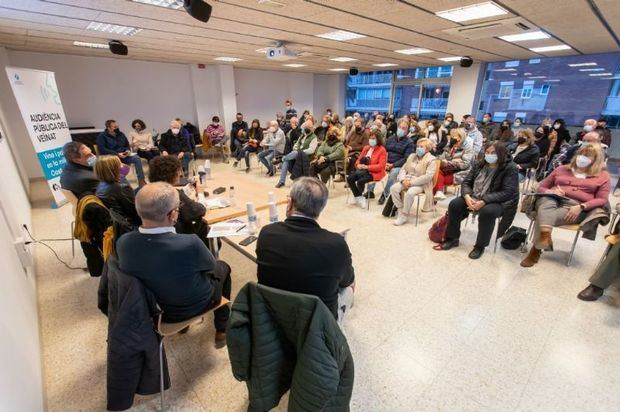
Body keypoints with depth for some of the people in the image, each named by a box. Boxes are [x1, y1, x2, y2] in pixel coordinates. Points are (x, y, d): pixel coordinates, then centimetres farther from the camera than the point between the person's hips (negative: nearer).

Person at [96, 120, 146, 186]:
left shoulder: (121, 134, 13)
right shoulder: (102, 136, -2)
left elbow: (127, 145, 23)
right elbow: (102, 150, -12)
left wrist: (127, 150, -1)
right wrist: (117, 154, -21)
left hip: (123, 156, 4)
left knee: (136, 158, -21)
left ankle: (141, 180, -23)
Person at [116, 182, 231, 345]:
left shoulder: (123, 242, -22)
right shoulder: (189, 244, -38)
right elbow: (211, 266, -14)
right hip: (194, 307, -4)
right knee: (222, 267, 22)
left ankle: (182, 321, 44)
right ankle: (222, 329, 36)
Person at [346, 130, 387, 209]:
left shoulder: (382, 150, -6)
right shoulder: (366, 147, 12)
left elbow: (381, 166, -15)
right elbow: (359, 159, 15)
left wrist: (367, 167, -22)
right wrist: (358, 165, -10)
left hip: (375, 173, -6)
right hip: (363, 170, 6)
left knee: (360, 181, -30)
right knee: (349, 178, -16)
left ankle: (358, 197, -1)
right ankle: (358, 197, -2)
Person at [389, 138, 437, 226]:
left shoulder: (431, 160, -4)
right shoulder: (412, 156, 17)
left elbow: (428, 176, -15)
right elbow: (403, 169, 13)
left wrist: (412, 182, -20)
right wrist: (403, 180, -8)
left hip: (421, 184, -6)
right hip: (407, 180, 6)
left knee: (410, 192, -35)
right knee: (393, 188, -21)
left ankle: (404, 216, -19)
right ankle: (400, 210, -9)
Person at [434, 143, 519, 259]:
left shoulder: (510, 168, -10)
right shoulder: (479, 165, 6)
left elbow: (508, 192, -19)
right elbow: (466, 182, 4)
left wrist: (484, 201, -29)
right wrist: (467, 196, -18)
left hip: (498, 202, -5)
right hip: (474, 198, 5)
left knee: (487, 211, -36)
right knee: (454, 204, -17)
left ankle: (480, 246, -15)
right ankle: (452, 239, -3)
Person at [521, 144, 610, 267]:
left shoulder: (603, 175, 18)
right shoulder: (562, 169, 25)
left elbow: (602, 199, 6)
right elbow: (541, 187, 22)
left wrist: (581, 207, -13)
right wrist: (550, 191, -3)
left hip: (575, 207, -2)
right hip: (551, 199, 2)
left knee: (543, 216, -37)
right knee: (546, 207, -40)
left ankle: (536, 249, -35)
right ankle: (545, 237, -61)